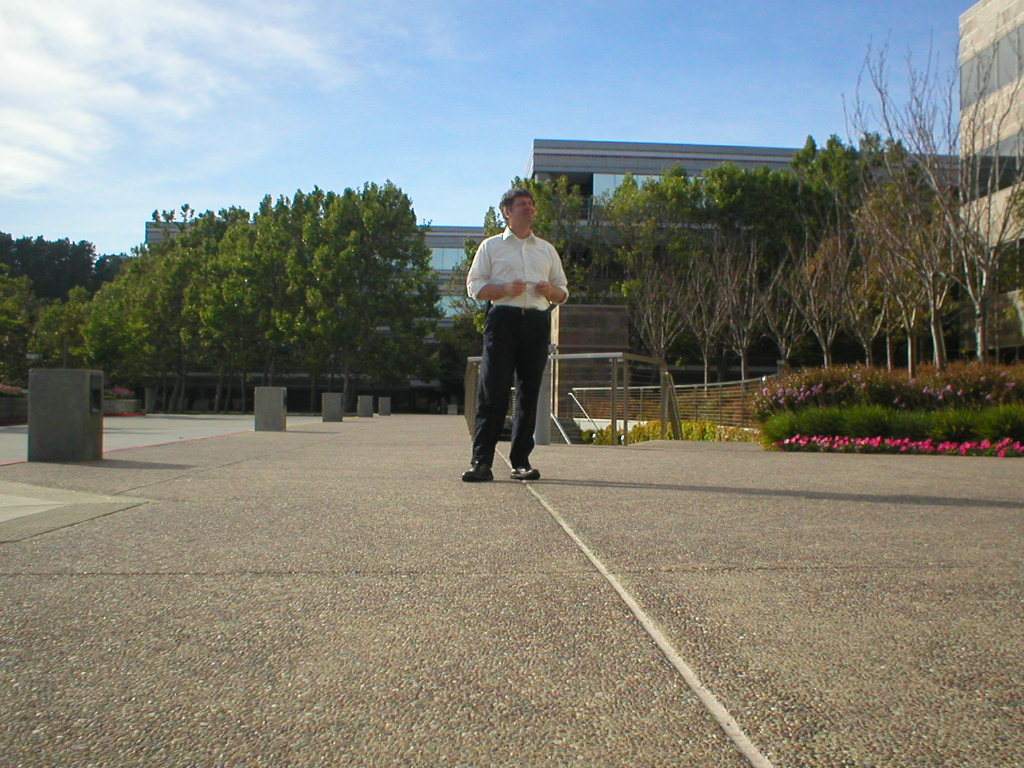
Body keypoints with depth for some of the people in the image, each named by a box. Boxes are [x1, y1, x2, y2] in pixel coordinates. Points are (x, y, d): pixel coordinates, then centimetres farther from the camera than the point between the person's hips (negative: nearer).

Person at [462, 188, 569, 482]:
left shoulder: (547, 250, 23)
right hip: (503, 319, -3)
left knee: (529, 394, 2)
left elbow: (562, 292, 23)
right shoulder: (491, 246, 13)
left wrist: (550, 290, -1)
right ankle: (482, 462, -12)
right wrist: (505, 288, -11)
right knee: (492, 391, -11)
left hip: (537, 323, 4)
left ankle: (520, 461, 7)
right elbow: (474, 286, 5)